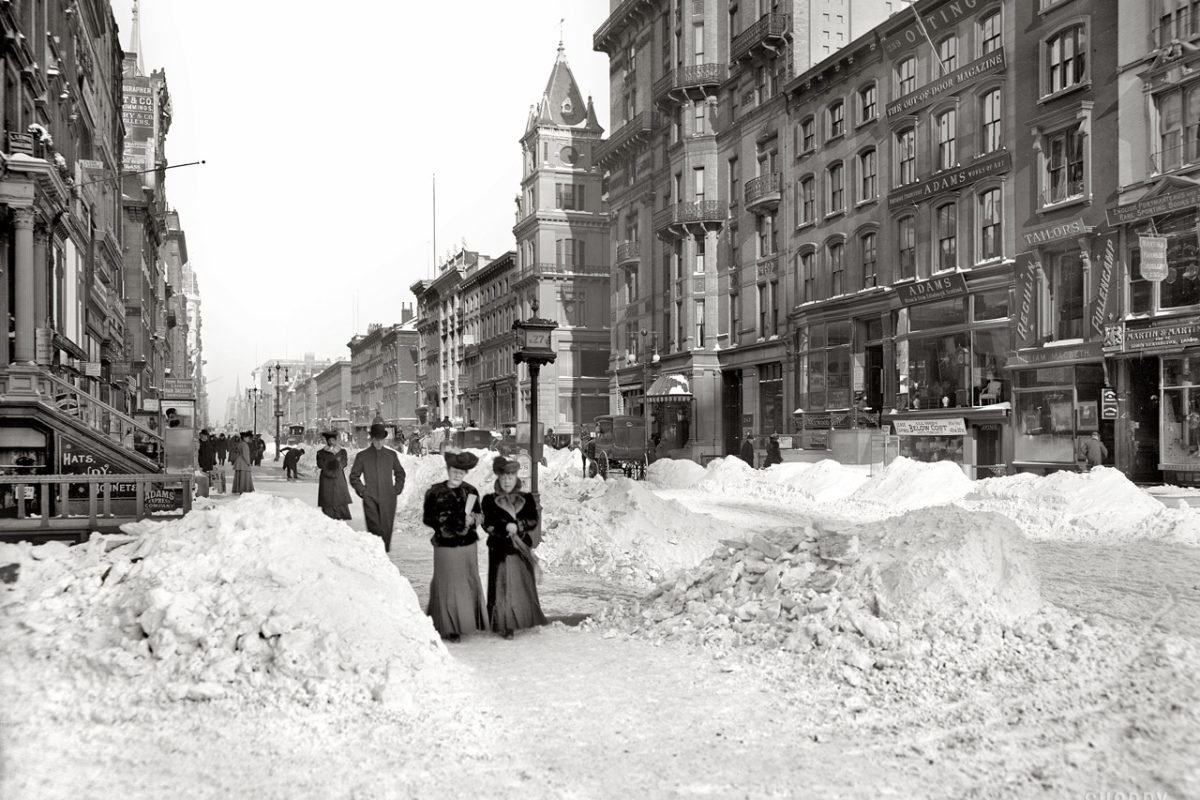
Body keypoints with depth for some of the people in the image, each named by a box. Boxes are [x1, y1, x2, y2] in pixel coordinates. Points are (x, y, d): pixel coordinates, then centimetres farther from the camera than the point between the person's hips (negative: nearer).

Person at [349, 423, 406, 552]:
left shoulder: (391, 454, 11)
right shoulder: (362, 456, 6)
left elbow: (400, 473, 21)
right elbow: (354, 476, 12)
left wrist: (397, 489, 9)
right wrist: (362, 491, 1)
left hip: (388, 498, 2)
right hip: (370, 499, -1)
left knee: (386, 527, -1)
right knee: (374, 528, -9)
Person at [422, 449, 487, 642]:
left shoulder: (470, 491, 3)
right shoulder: (435, 492, -7)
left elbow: (479, 515, 11)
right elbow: (427, 518, -3)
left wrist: (472, 519, -11)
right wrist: (445, 524, -18)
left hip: (468, 545, 4)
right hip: (445, 546, -4)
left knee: (469, 584, 11)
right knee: (447, 586, 2)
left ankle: (468, 622, 26)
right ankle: (448, 628, 13)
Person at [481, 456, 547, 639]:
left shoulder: (527, 499, 8)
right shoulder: (489, 500, 3)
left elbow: (533, 521, -3)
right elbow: (488, 524, -7)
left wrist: (517, 526, -17)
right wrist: (506, 527, -19)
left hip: (521, 551, 2)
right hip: (500, 551, -2)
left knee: (523, 587, 6)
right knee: (502, 588, -3)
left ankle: (521, 620, 17)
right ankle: (504, 625, 2)